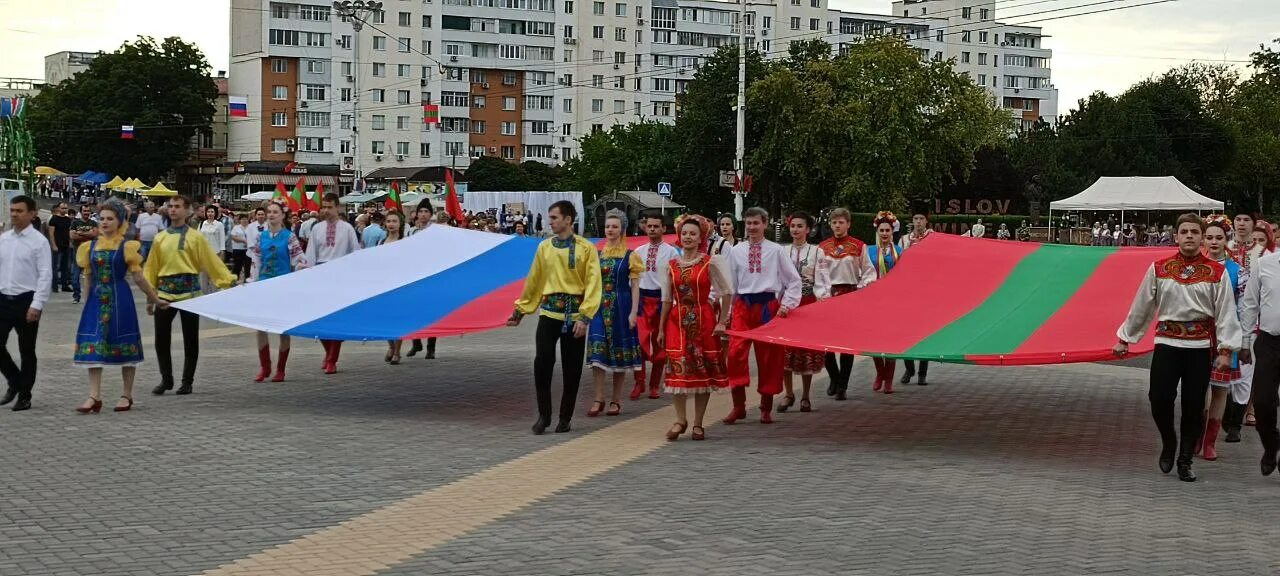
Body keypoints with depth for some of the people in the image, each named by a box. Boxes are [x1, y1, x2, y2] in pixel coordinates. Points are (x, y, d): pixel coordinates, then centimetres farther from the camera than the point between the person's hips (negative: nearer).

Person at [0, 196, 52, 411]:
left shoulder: (39, 241, -8)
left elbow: (45, 275, -11)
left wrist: (37, 305, -17)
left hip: (26, 301, -5)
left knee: (26, 351, 5)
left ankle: (24, 396, 17)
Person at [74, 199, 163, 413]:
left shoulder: (127, 246, -3)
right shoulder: (90, 247, 9)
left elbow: (138, 277, 1)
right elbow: (88, 277, 14)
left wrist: (153, 298, 2)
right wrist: (89, 300, 11)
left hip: (120, 299, -4)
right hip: (97, 300, 4)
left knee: (124, 345, 2)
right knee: (93, 346, -2)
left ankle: (127, 395, 12)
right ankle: (94, 396, -1)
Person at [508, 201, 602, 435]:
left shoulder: (586, 248, -2)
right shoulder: (544, 247, 8)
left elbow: (593, 283, -7)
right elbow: (533, 281, 15)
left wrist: (585, 317, -15)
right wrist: (520, 310, 17)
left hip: (574, 314, -2)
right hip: (549, 311, 2)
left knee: (572, 369, 4)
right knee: (542, 362, -10)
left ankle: (565, 418, 16)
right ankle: (543, 414, 3)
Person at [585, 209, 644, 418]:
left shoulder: (630, 256, -1)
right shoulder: (598, 255, 10)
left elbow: (635, 286, -3)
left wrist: (633, 312, -11)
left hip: (621, 307, -3)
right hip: (600, 307, 3)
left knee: (619, 353, 3)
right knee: (597, 351, -6)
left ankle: (616, 400, 10)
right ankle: (599, 399, -1)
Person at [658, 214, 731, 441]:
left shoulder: (710, 262, -2)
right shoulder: (671, 265, 7)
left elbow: (727, 292, 0)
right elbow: (667, 300, 11)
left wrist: (722, 322, -5)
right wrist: (661, 329, 9)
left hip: (703, 320, -2)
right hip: (677, 320, 2)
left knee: (702, 371, 3)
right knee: (677, 370, -7)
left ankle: (698, 424, 11)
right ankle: (680, 420, 3)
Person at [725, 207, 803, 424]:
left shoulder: (776, 251, 2)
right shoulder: (736, 251, 7)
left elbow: (794, 280, 4)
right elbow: (731, 284, 9)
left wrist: (787, 305, -5)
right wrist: (728, 311, 7)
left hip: (768, 306, -1)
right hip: (743, 305, 1)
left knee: (769, 357, 5)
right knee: (736, 352, -13)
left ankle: (766, 407, 17)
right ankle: (738, 405, -4)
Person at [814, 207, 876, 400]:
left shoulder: (858, 246, 4)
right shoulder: (823, 247, 8)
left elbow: (868, 271, 7)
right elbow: (819, 274, 3)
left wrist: (863, 288, -7)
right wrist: (822, 294, -8)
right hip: (828, 296, 2)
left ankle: (842, 385, 4)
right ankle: (834, 378, 19)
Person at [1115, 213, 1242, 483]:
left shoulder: (1217, 272, 1)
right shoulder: (1159, 269, 4)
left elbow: (1226, 313, 0)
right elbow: (1141, 307, 10)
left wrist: (1226, 350, -7)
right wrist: (1124, 339, 13)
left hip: (1200, 346, 0)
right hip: (1167, 343, 0)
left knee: (1194, 406, 3)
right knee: (1159, 399, -9)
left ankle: (1185, 460, 18)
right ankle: (1168, 442, 21)